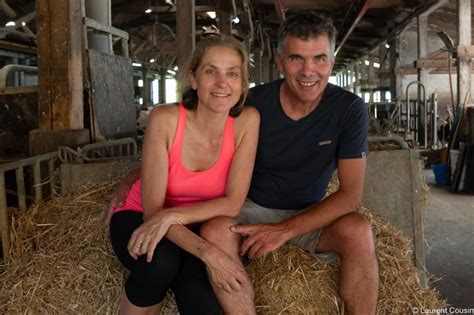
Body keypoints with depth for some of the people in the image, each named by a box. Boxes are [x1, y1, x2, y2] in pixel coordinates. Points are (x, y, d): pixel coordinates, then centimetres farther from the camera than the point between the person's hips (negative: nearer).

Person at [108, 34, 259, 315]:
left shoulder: (247, 120, -16)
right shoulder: (165, 119, -23)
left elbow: (233, 204, -17)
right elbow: (153, 209, -23)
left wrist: (172, 216, -30)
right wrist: (207, 252, -37)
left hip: (194, 227, 1)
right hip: (140, 218, 0)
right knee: (162, 261, -34)